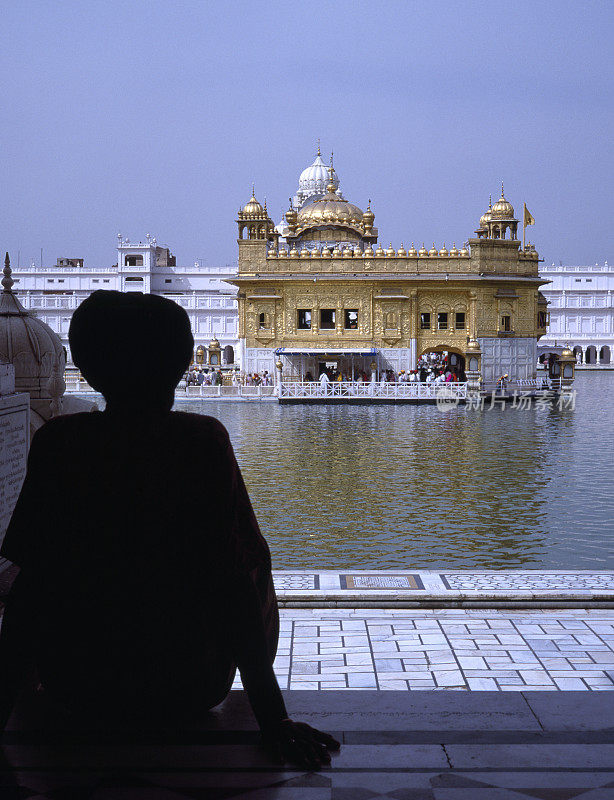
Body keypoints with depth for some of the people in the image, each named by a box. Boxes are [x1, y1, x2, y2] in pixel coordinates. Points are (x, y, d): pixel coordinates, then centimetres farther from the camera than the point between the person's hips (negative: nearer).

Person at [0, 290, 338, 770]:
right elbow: (237, 581, -15)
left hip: (76, 696, 2)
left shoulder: (56, 443, -9)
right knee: (255, 578, 26)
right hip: (191, 690, -1)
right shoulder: (204, 441, -14)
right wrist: (273, 718, -9)